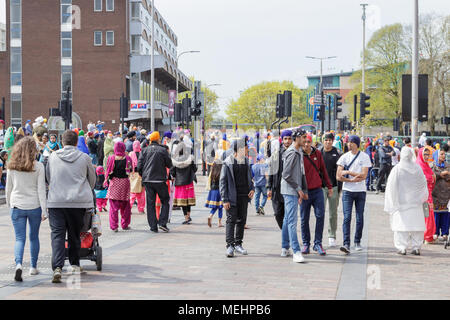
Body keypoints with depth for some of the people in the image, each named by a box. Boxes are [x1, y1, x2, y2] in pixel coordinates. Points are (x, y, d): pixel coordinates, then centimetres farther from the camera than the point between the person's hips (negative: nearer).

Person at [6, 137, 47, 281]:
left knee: (20, 238, 2)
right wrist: (44, 210, -6)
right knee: (34, 237, 16)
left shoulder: (12, 166, 0)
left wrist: (9, 204, 20)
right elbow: (41, 189, -8)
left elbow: (8, 188, 7)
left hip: (17, 206, 1)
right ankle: (33, 267, 24)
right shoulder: (38, 167, -7)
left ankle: (18, 264, -22)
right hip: (34, 206, -1)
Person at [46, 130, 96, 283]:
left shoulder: (53, 157, 6)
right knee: (74, 234, 15)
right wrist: (86, 191, 35)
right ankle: (75, 264, 26)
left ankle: (57, 267, -19)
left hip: (56, 201, 0)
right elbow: (92, 179, 15)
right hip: (78, 201, 0)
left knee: (57, 234, -3)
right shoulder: (84, 157, 3)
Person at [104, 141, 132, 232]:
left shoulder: (111, 158, -7)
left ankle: (114, 226, 0)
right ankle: (125, 225, 20)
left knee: (114, 206, 4)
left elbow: (108, 171, -2)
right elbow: (131, 170, 5)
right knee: (125, 206, 14)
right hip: (125, 182, 1)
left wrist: (107, 181, 9)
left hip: (114, 182, -1)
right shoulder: (127, 158, -6)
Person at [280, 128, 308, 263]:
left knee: (287, 219, 15)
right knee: (292, 221, -11)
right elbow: (286, 175, -20)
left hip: (294, 191, 10)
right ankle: (296, 252, -14)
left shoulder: (299, 153, 15)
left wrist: (304, 190, 15)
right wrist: (298, 189, -13)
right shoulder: (292, 153, -16)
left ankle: (285, 248, 22)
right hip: (290, 191, -10)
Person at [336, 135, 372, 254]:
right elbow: (338, 176, -1)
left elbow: (364, 175, -9)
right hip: (347, 191, 0)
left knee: (360, 218, 5)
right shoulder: (344, 157, 4)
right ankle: (346, 244, -18)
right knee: (347, 217, -11)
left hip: (360, 191, 0)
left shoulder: (365, 157, 1)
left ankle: (357, 242, 20)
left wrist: (348, 172, -10)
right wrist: (353, 180, -11)